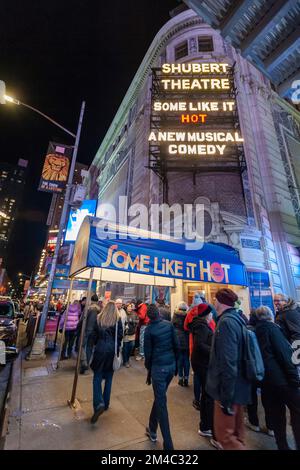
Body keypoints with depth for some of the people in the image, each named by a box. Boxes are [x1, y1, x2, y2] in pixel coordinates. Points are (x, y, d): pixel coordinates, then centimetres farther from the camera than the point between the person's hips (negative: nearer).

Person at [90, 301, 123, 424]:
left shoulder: (99, 318, -4)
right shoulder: (117, 319, -8)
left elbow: (94, 334, 2)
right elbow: (120, 335, -6)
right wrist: (117, 347, 8)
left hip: (100, 349, -1)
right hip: (112, 350, 1)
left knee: (97, 378, 8)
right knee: (108, 378, 18)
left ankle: (99, 404, -10)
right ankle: (106, 403, 29)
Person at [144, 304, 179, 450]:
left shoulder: (149, 330, -11)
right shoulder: (169, 325, -3)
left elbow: (148, 352, -6)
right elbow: (176, 345, 1)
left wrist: (149, 370, 8)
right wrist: (176, 363, 13)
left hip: (158, 367, -5)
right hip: (171, 365, 5)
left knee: (161, 403, 7)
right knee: (159, 397, 24)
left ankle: (168, 445, 13)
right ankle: (152, 430, 42)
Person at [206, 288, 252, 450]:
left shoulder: (226, 322, -25)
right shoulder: (238, 319, 3)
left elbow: (228, 363, -27)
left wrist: (226, 397, -19)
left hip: (229, 389, -9)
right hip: (239, 385, 9)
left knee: (224, 434, 4)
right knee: (236, 430, 23)